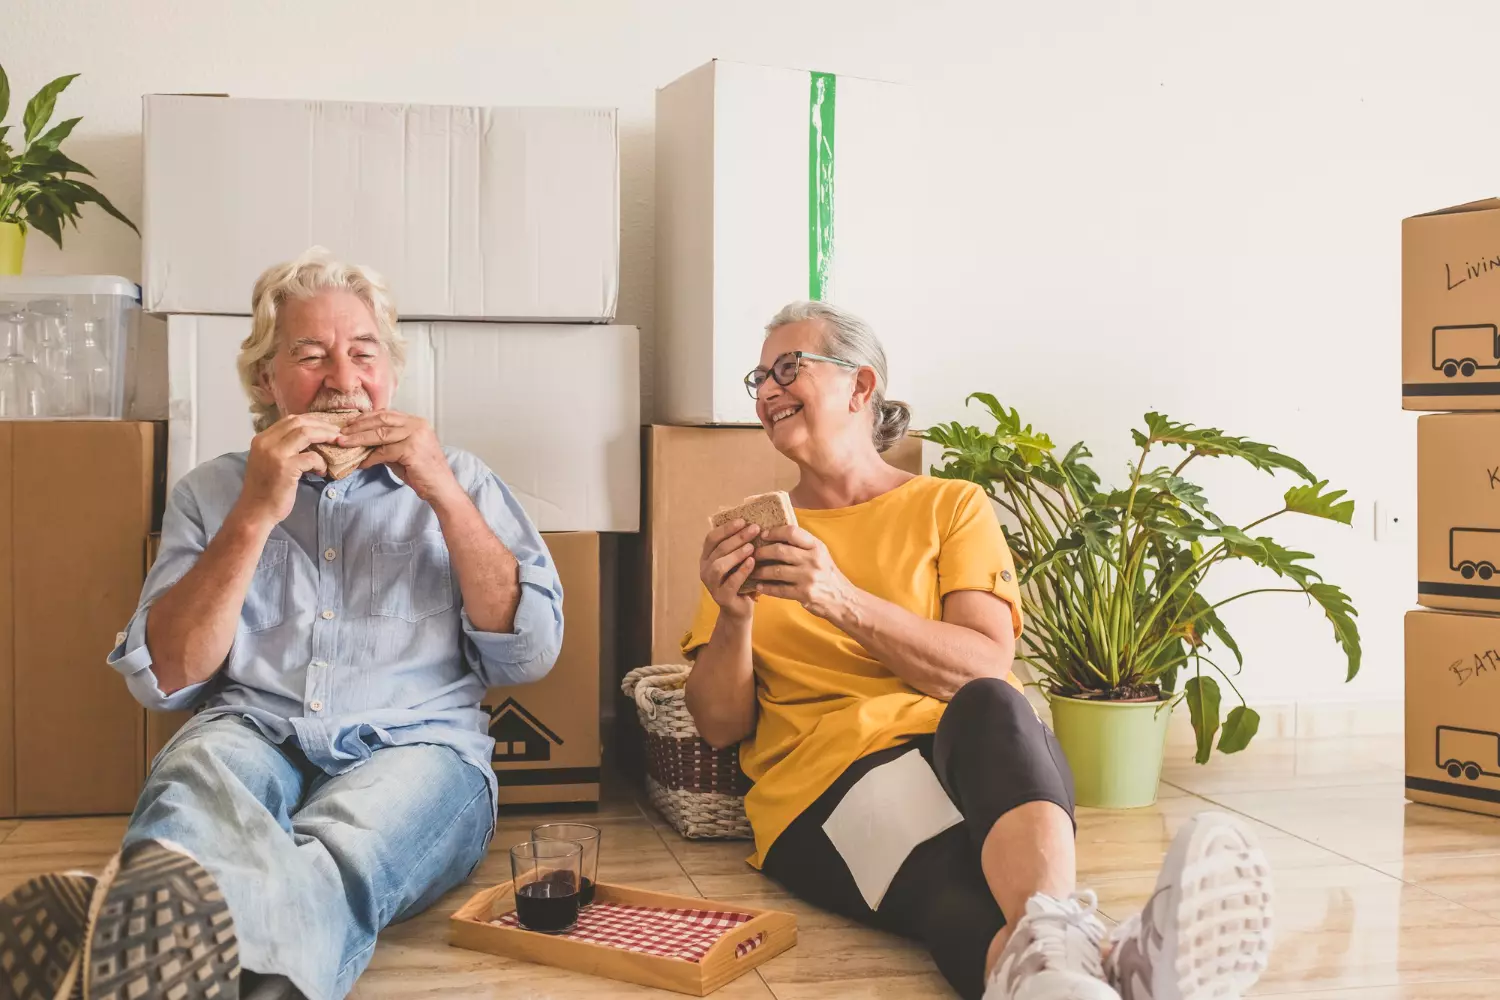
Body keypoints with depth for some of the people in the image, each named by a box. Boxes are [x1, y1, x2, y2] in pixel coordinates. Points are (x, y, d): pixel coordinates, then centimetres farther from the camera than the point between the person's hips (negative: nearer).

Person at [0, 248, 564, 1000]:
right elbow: (163, 678, 7)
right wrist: (253, 517, -4)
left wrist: (445, 496, -5)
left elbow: (529, 655, 5)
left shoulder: (458, 481, 16)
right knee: (194, 775, -36)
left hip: (414, 746, -1)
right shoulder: (212, 490, 18)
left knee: (334, 856, -38)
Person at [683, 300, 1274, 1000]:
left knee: (988, 710, -38)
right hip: (827, 771, 0)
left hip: (977, 755, 0)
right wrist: (734, 616, -8)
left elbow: (988, 672, -2)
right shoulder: (757, 538, 20)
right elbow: (719, 725, 11)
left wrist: (842, 601, -13)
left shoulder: (950, 507, 15)